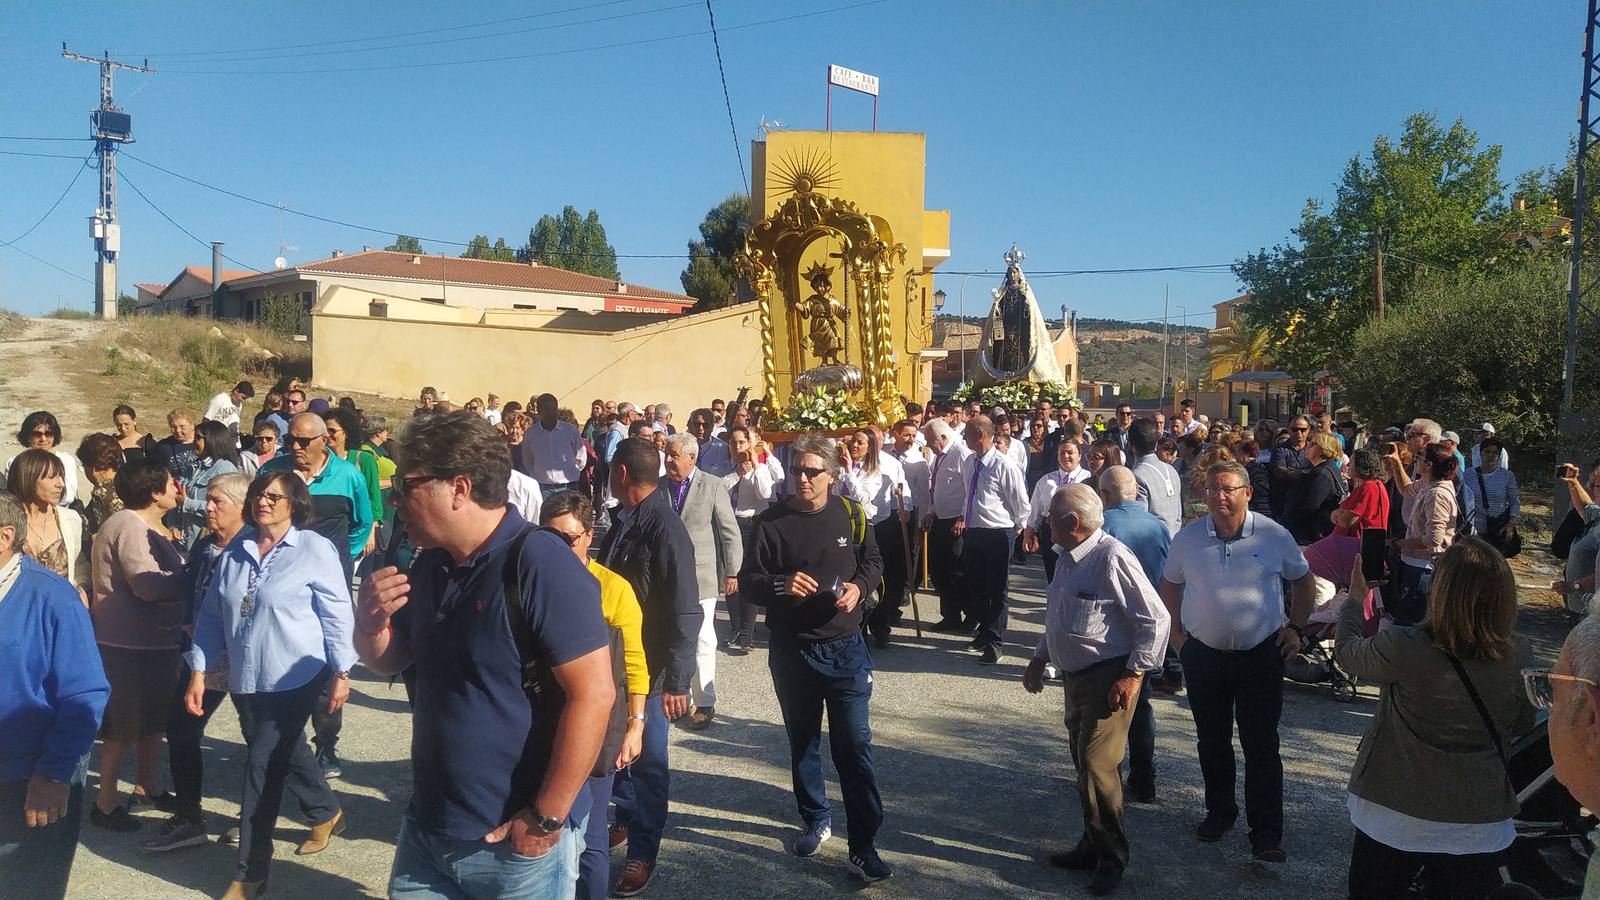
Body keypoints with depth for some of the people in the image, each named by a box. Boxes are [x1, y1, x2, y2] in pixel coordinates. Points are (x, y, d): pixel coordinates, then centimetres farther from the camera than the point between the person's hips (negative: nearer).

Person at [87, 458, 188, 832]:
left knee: (155, 717, 20)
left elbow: (167, 579, 10)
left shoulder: (147, 526, 11)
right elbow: (149, 585, -28)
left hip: (156, 641, 10)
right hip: (128, 645, -10)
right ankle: (105, 803, 13)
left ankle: (147, 786, 36)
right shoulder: (128, 526, -20)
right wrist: (187, 574, -15)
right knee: (123, 724, 1)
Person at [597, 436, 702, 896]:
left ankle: (643, 850, 21)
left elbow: (686, 613, -21)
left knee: (647, 761, 7)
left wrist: (676, 680, -22)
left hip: (647, 668, -7)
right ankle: (627, 820, 38)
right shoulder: (622, 521, 6)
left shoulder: (666, 529, -19)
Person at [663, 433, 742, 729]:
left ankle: (704, 704, 12)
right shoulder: (660, 486, 5)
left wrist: (732, 572, -3)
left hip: (700, 576, -3)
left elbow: (730, 532, -3)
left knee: (701, 641, 1)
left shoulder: (712, 485, -5)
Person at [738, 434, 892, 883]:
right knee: (802, 742, 16)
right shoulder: (771, 521, -5)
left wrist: (859, 586, -9)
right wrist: (780, 585, -24)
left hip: (845, 648, -1)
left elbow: (873, 561, 11)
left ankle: (864, 846, 5)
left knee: (855, 747, -3)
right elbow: (748, 581, -4)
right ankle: (816, 821, 36)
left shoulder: (851, 515, -2)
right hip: (791, 650, 1)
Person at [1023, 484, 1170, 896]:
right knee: (1085, 764, 16)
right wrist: (1039, 660, 21)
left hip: (1110, 677, -9)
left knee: (1097, 766, -8)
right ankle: (1093, 846, 29)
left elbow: (1156, 619, -19)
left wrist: (1134, 674, -19)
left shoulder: (1112, 558, -19)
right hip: (1076, 675, 9)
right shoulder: (1067, 558, 10)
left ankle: (1111, 857, 9)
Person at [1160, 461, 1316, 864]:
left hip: (1261, 654, -2)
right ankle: (1220, 811, 33)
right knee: (1212, 741, 15)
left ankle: (1267, 834, 6)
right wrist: (1177, 633, 4)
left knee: (1262, 746, -1)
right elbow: (1170, 585, 12)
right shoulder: (1188, 537, -2)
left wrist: (1294, 627, 0)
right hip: (1203, 654, 3)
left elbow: (1303, 581, 8)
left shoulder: (1274, 536, -6)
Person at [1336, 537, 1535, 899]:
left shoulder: (1404, 648, -24)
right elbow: (1522, 725, 6)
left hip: (1393, 816, -2)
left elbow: (1345, 651, -3)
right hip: (1479, 823, 3)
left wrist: (1355, 599, 14)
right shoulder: (1519, 656, -12)